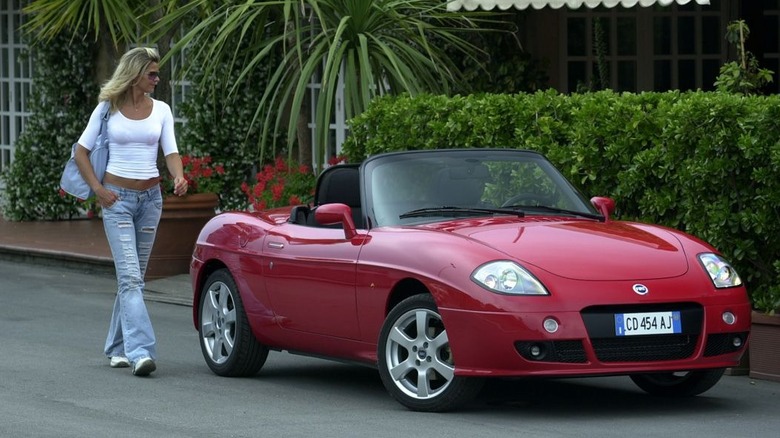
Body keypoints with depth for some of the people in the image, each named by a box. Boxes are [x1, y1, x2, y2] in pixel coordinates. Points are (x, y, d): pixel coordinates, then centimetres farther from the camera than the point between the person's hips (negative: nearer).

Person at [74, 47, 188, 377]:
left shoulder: (161, 110, 6)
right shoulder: (108, 108, -2)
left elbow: (171, 152, 1)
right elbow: (81, 151, 4)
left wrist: (179, 178, -20)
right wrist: (97, 189, -6)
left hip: (150, 198, 4)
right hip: (117, 198, -4)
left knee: (133, 276, 9)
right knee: (130, 275, -14)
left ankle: (118, 348, 21)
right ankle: (140, 350, -24)